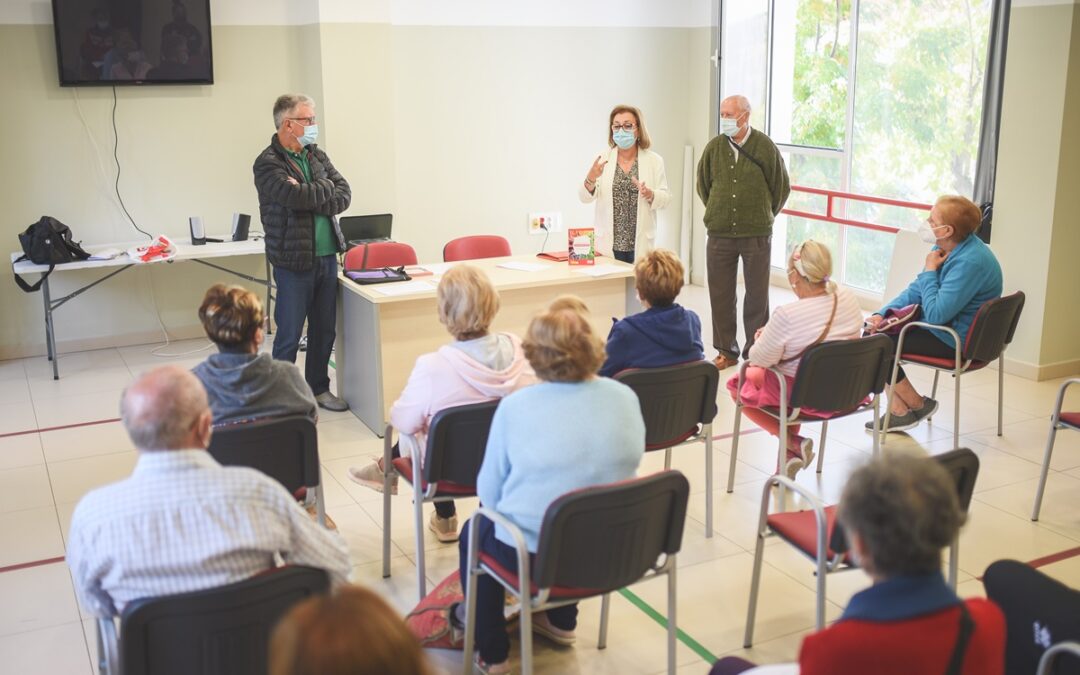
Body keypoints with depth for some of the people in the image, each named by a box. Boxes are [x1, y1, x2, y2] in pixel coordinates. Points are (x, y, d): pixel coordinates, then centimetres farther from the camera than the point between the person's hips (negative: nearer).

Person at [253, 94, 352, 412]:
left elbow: (344, 195, 2)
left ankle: (318, 388, 28)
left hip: (327, 257, 6)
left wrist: (312, 201, -14)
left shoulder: (317, 156, 11)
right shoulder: (268, 163, -9)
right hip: (294, 262, -6)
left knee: (325, 330, 14)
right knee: (289, 335, 1)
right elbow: (295, 196, -23)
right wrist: (326, 188, -5)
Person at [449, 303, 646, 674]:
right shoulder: (625, 397, -7)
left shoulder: (516, 406, -17)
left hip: (537, 555, -4)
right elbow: (622, 469, 7)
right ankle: (561, 622, 48)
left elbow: (490, 493, -7)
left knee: (475, 532, 27)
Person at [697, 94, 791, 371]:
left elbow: (782, 187, 6)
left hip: (756, 234, -2)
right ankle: (727, 351, 20)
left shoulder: (764, 146, -6)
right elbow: (703, 185, 16)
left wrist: (763, 216, 12)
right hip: (719, 234, 2)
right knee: (720, 295, 7)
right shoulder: (714, 147, 0)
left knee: (757, 295, 6)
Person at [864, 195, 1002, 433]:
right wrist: (881, 314, -3)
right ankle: (897, 410, 4)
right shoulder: (944, 248, 3)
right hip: (946, 327, 10)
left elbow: (935, 315, -30)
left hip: (957, 341, -10)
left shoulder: (970, 262, -27)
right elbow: (915, 290, 10)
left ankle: (917, 405, 8)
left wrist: (929, 271, -18)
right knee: (874, 330, 6)